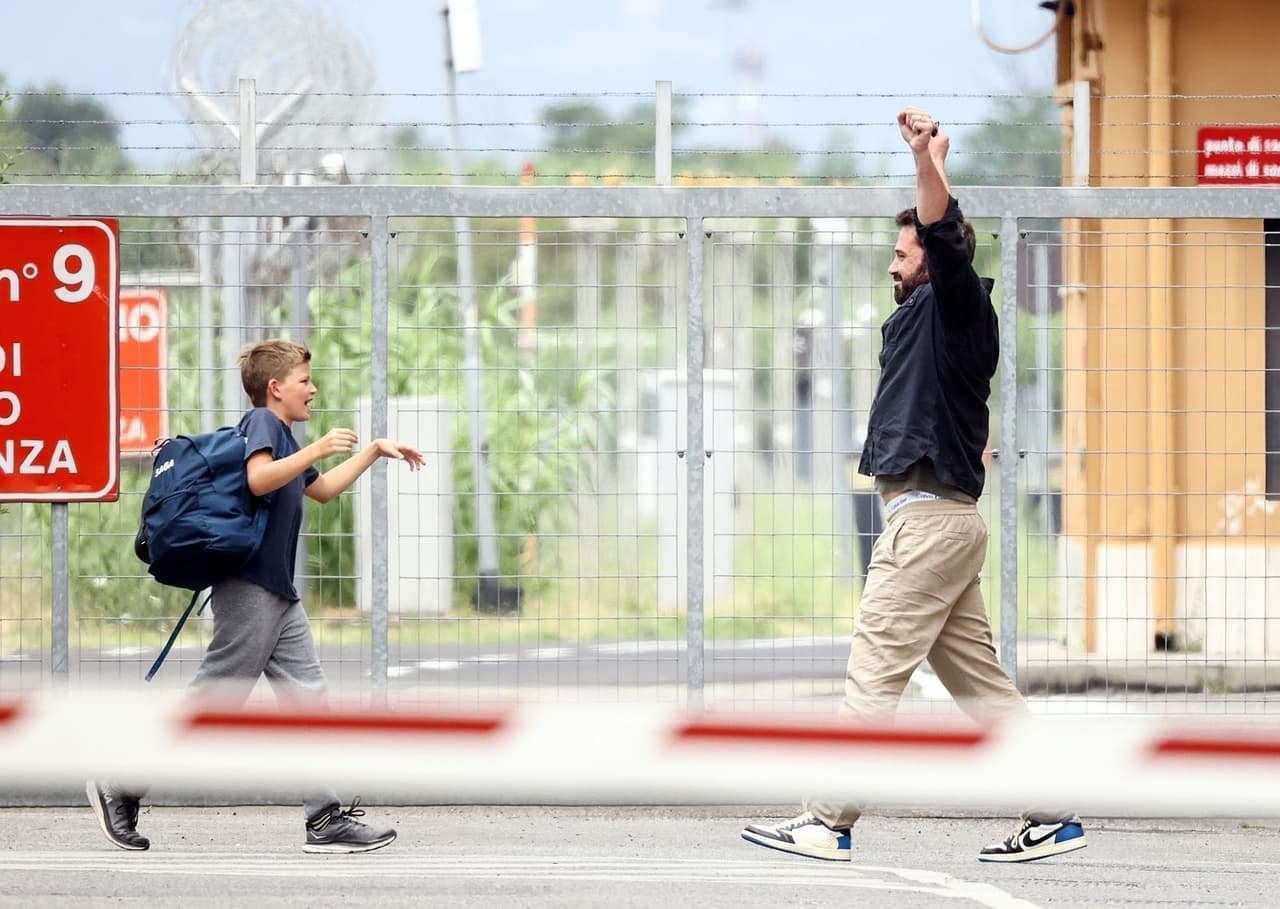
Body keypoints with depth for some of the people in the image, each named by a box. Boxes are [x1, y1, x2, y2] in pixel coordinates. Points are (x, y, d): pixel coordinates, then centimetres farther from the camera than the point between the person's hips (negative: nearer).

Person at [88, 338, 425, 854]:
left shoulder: (282, 434, 23)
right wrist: (317, 449, -23)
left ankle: (327, 821, -1)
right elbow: (259, 478, -26)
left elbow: (323, 490, 38)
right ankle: (120, 787, 1)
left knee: (308, 701, 2)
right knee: (212, 701, -7)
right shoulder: (262, 422, -6)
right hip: (250, 588, -10)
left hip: (279, 595, 10)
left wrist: (375, 451, 38)